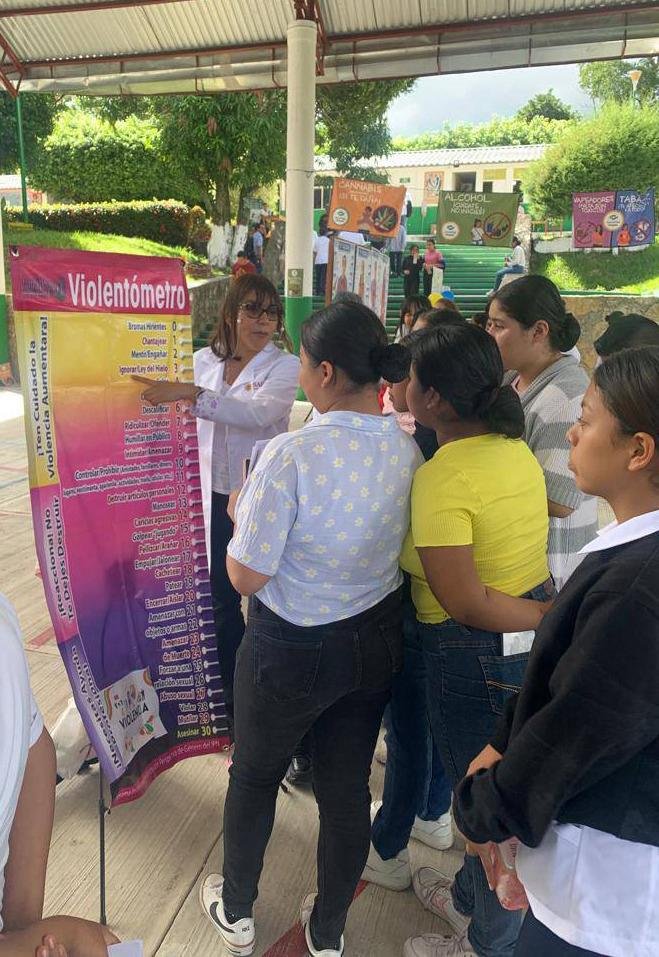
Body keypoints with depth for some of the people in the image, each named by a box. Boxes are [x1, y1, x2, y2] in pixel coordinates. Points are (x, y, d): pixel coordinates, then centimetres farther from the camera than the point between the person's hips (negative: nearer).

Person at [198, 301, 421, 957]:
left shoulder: (291, 455, -28)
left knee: (254, 777, 22)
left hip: (293, 651, -5)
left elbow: (246, 576, -21)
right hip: (378, 640, 5)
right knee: (346, 788, 20)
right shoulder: (406, 449, -8)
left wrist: (240, 509, -3)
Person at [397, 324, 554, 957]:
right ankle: (468, 898, 51)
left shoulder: (442, 479, -25)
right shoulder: (514, 447, 1)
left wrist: (555, 613, -17)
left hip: (478, 654, -8)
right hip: (532, 637, 9)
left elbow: (466, 605, -25)